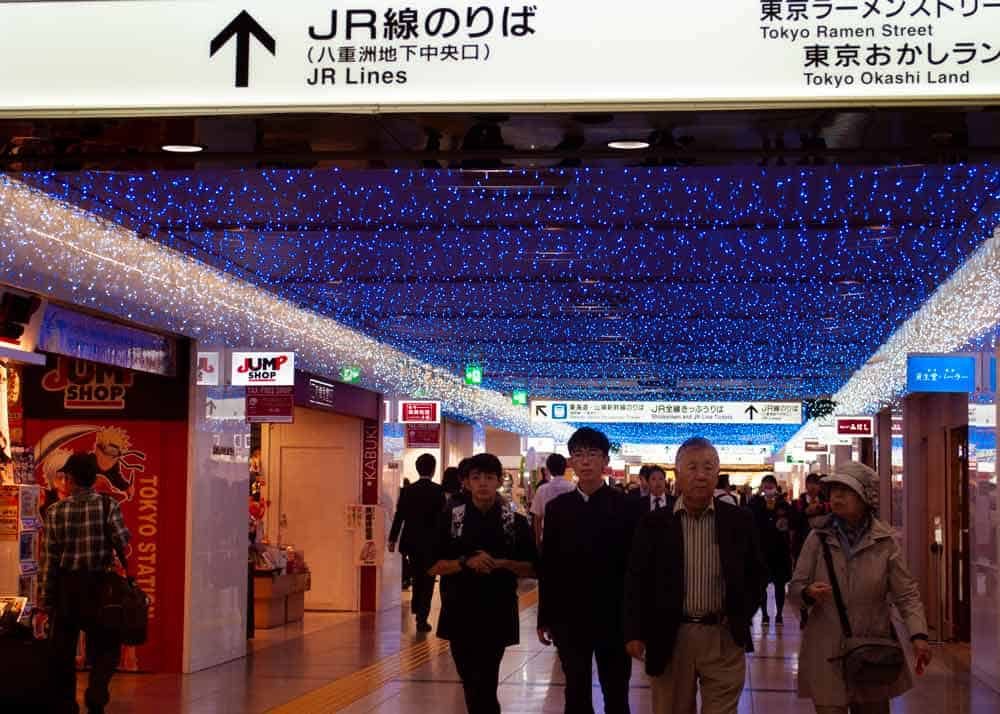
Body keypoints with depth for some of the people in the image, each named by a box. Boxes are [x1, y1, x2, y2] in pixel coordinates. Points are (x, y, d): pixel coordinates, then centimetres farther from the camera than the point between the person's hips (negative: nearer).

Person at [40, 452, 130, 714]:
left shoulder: (56, 511, -4)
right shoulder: (109, 506, -8)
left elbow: (51, 559, -2)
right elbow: (123, 544, -12)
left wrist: (47, 599, 4)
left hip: (66, 585, 1)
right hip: (99, 584, -1)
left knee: (63, 649, 12)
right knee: (105, 644, 9)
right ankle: (96, 691, -12)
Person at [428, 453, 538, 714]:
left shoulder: (516, 522, -1)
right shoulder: (451, 518, 1)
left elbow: (532, 569, 2)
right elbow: (434, 566, 0)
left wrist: (501, 563, -15)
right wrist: (466, 562, -15)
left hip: (497, 615, -2)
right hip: (460, 613, 2)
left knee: (485, 683, -6)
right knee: (470, 681, 15)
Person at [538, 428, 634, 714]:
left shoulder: (626, 506, -5)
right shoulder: (557, 507, 4)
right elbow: (547, 566, 5)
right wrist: (545, 617, 4)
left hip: (614, 617, -2)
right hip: (569, 618, 2)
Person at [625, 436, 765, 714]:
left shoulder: (739, 521, 2)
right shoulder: (654, 524, -1)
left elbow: (756, 574, 11)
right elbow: (637, 581, 2)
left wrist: (741, 618, 3)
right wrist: (635, 632, -4)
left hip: (724, 639, 0)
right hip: (669, 638, 0)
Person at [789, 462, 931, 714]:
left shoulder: (885, 541, -2)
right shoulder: (818, 538, 0)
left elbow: (907, 593, -2)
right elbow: (794, 588, 2)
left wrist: (918, 634, -16)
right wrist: (808, 593, -21)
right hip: (826, 655, 0)